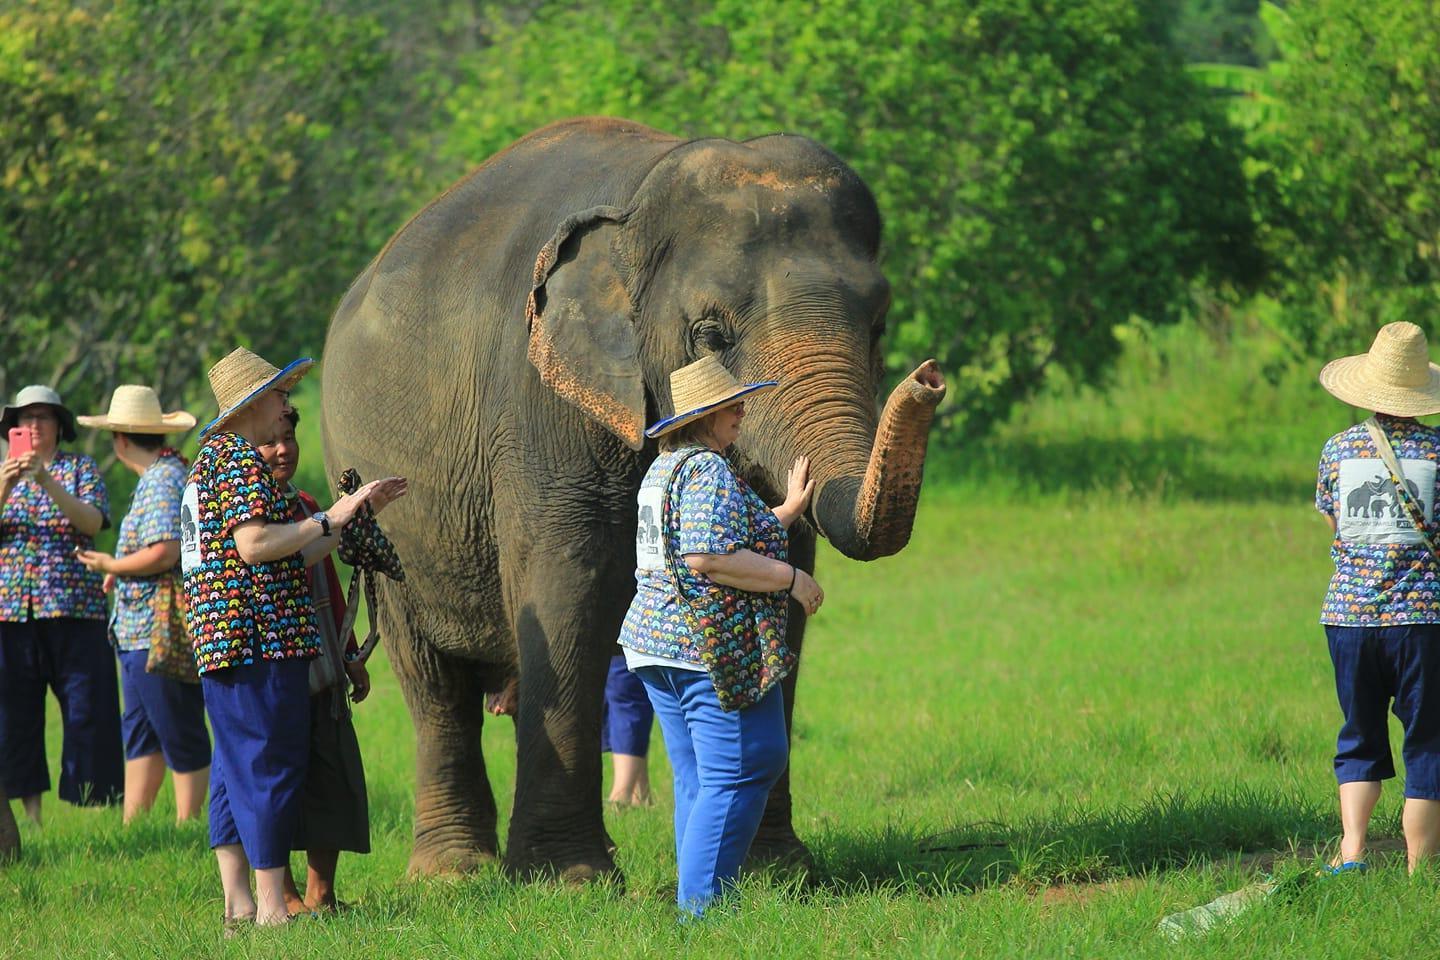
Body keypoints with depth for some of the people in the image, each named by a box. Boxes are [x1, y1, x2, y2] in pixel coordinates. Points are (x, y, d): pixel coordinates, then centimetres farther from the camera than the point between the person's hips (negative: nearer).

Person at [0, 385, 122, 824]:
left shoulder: (82, 468, 8)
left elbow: (92, 521, -8)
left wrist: (46, 481, -20)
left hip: (73, 606, -2)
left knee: (87, 706, -7)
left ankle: (91, 803, -5)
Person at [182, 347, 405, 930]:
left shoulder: (212, 459, 23)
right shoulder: (240, 459, -9)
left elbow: (288, 559, 20)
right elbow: (254, 545, -21)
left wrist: (355, 513, 20)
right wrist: (329, 520, -13)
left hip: (222, 641, 10)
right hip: (257, 636, -10)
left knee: (237, 768, 10)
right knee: (271, 766, -8)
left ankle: (239, 905, 10)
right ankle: (271, 909, -8)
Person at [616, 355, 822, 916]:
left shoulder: (663, 470, 18)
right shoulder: (707, 471, -14)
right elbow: (708, 558, -24)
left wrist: (788, 511, 29)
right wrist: (790, 579, -15)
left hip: (656, 639, 10)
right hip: (714, 650, -10)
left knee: (698, 781, 12)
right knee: (741, 771, -7)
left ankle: (696, 904, 12)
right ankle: (703, 901, -12)